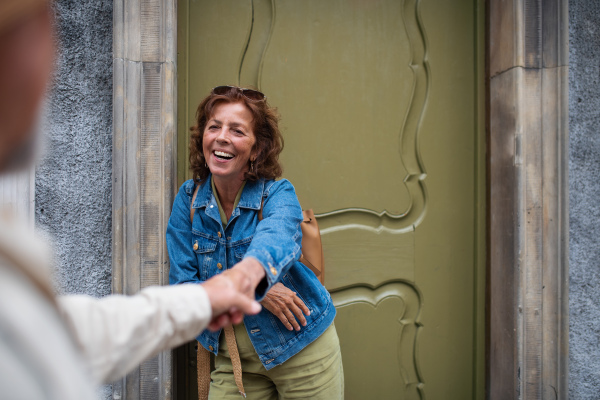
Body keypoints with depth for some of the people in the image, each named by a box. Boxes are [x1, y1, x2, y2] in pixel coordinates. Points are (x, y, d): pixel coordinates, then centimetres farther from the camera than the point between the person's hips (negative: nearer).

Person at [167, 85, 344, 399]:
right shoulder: (188, 199, -7)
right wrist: (256, 292, -24)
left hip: (300, 349, -2)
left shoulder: (278, 194, -17)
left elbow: (277, 238, -41)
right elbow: (181, 283, -8)